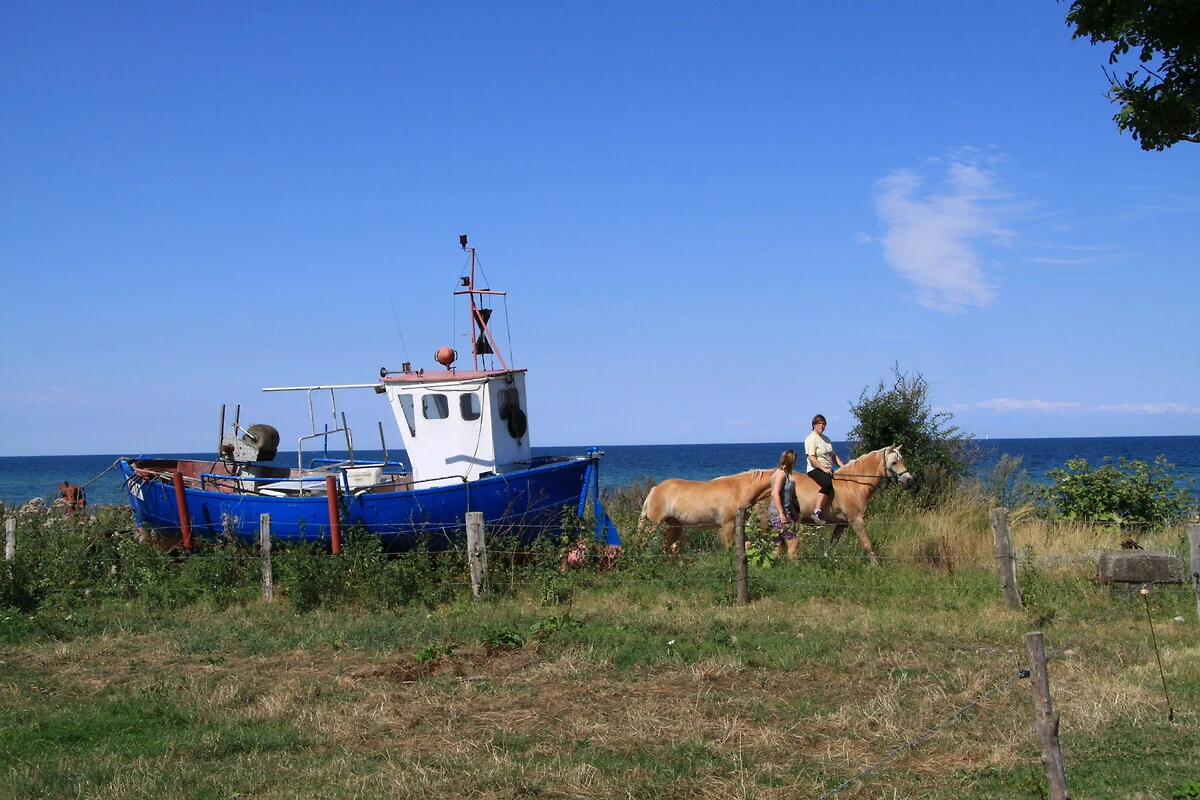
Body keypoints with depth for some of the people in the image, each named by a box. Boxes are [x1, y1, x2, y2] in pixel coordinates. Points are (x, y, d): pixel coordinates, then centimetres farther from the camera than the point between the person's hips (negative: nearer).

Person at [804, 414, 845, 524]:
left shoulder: (826, 439, 21)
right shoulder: (811, 439, -6)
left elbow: (833, 456, 24)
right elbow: (811, 457, -16)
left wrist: (843, 466, 10)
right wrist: (824, 469, -22)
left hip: (828, 470, 9)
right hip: (815, 470, -9)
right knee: (828, 483, -36)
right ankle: (817, 513, -39)